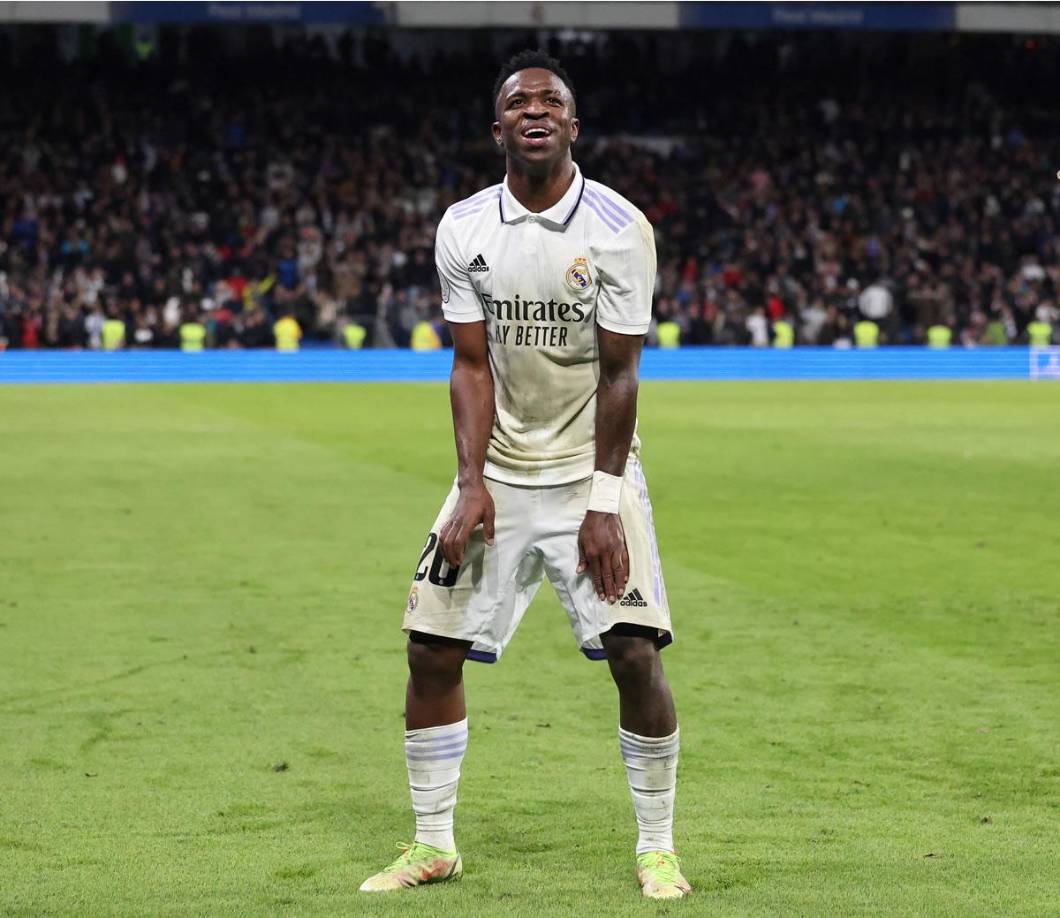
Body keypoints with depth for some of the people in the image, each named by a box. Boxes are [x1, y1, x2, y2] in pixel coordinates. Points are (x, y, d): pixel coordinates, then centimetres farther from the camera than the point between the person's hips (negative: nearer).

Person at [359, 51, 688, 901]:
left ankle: (658, 848, 3)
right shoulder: (464, 228, -1)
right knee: (432, 648, -1)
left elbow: (619, 371, -10)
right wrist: (472, 484, -10)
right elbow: (471, 365, 0)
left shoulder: (618, 227, -10)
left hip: (592, 471, -3)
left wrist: (603, 501, -14)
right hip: (498, 473, 3)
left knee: (635, 653, -13)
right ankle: (434, 845, 14)